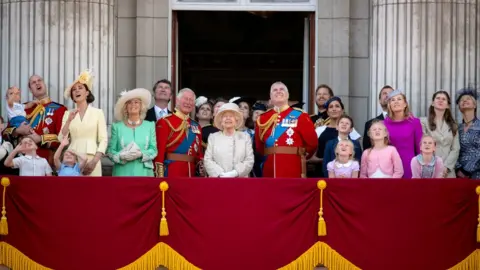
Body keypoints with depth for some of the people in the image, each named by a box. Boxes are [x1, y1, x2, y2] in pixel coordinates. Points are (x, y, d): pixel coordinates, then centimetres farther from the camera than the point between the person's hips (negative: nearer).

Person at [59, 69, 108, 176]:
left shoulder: (98, 112, 4)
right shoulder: (68, 114, 10)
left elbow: (103, 139, -1)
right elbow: (61, 139, 3)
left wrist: (94, 161, -11)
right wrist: (69, 121, -8)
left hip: (91, 159, -2)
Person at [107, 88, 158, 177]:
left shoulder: (150, 126, 9)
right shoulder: (117, 127, 7)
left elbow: (154, 150, 4)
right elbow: (110, 151, 4)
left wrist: (141, 154, -15)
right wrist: (121, 156, -15)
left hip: (143, 172, 1)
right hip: (122, 173, -1)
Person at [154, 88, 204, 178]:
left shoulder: (196, 126, 15)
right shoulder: (165, 122, -4)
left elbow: (200, 152, 16)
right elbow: (159, 150, -10)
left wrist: (202, 173, 5)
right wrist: (159, 175, -17)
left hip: (191, 173, 6)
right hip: (171, 172, -6)